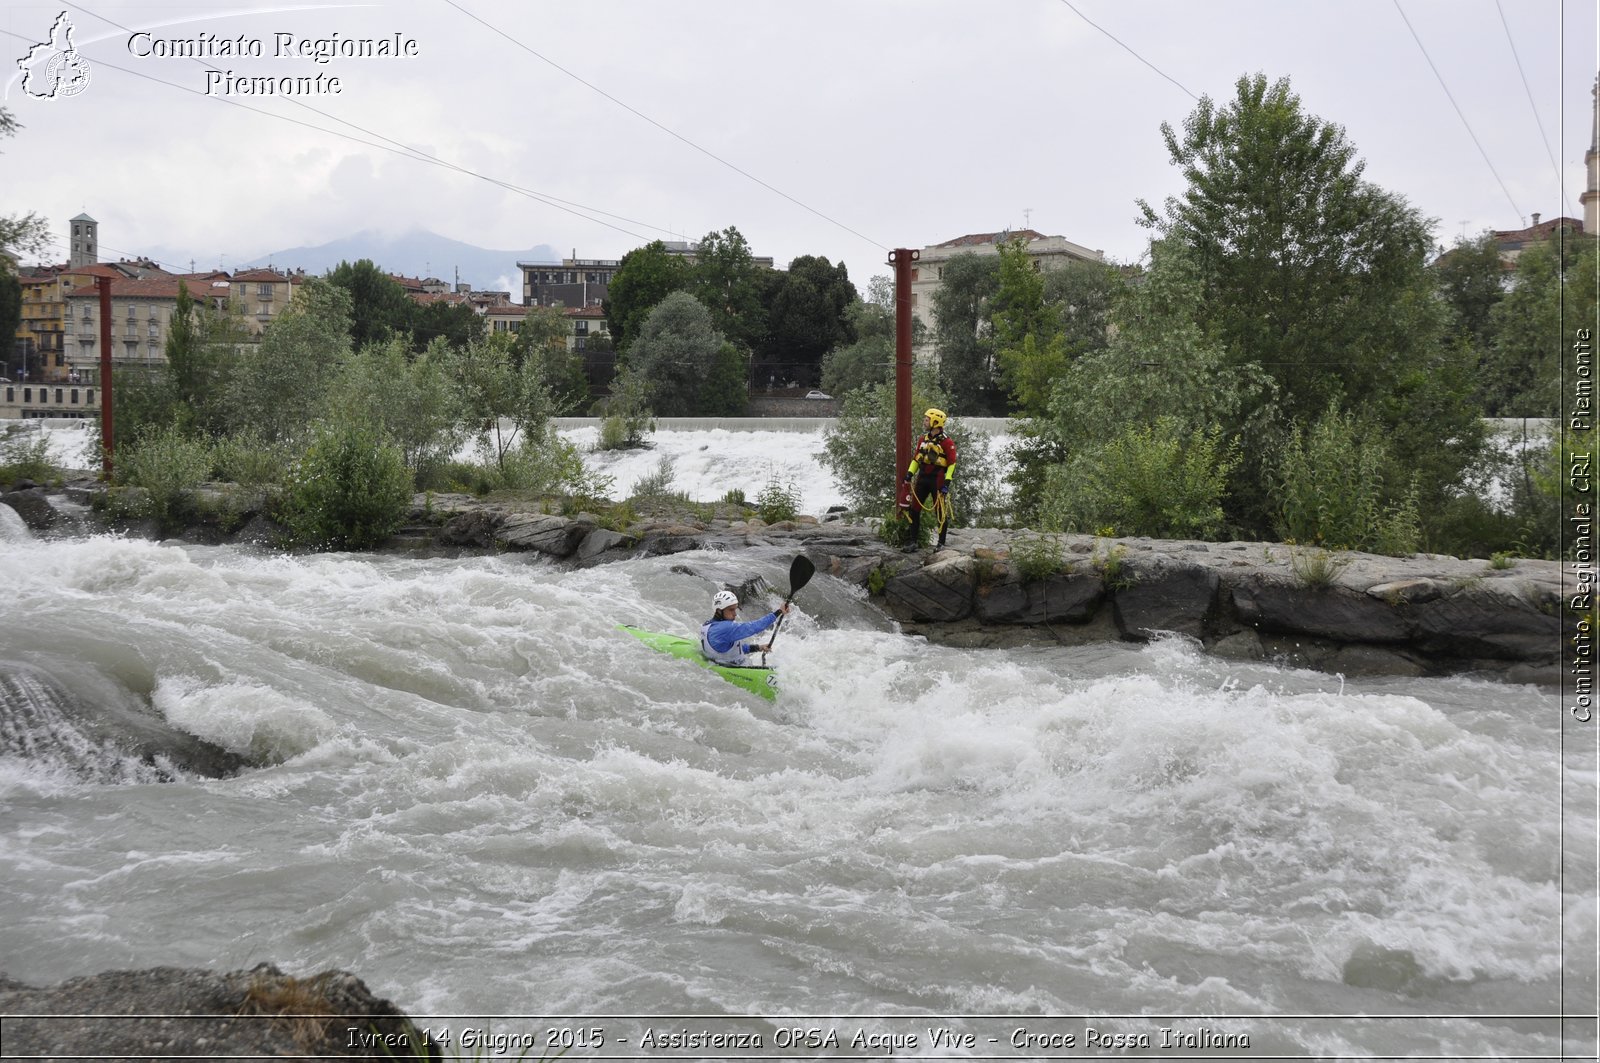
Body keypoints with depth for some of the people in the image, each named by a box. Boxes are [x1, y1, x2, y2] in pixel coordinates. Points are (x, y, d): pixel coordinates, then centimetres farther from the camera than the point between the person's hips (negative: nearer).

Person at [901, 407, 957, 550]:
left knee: (940, 513, 1)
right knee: (914, 509, 4)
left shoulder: (946, 442, -9)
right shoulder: (923, 439, 12)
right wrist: (909, 473, 4)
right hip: (922, 478, 7)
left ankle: (941, 543, 10)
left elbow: (952, 463, -10)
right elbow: (916, 458, 16)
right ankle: (913, 542, 10)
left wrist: (947, 482, -16)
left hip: (937, 479, -7)